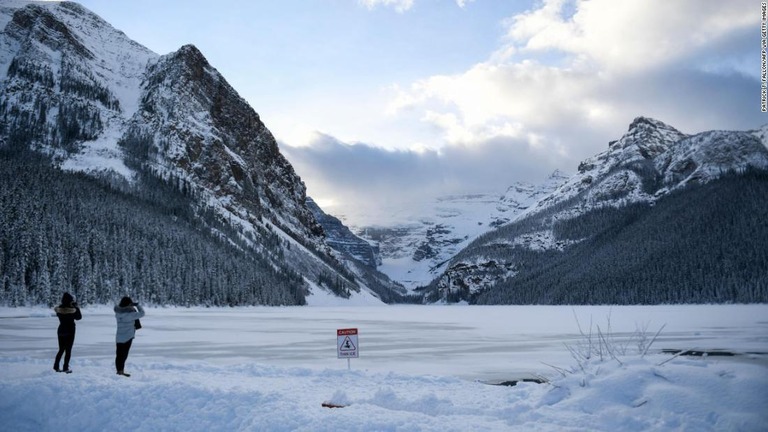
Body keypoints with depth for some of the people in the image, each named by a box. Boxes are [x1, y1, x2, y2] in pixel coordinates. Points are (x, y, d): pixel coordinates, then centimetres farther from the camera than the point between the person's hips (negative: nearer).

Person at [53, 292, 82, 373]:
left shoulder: (59, 309, -6)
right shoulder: (72, 310, -17)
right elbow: (79, 317, -2)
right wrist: (77, 307, 2)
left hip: (61, 331, 4)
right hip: (70, 331, -4)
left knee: (61, 349, 18)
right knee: (68, 350, 4)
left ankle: (56, 366, 17)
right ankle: (65, 368, 2)